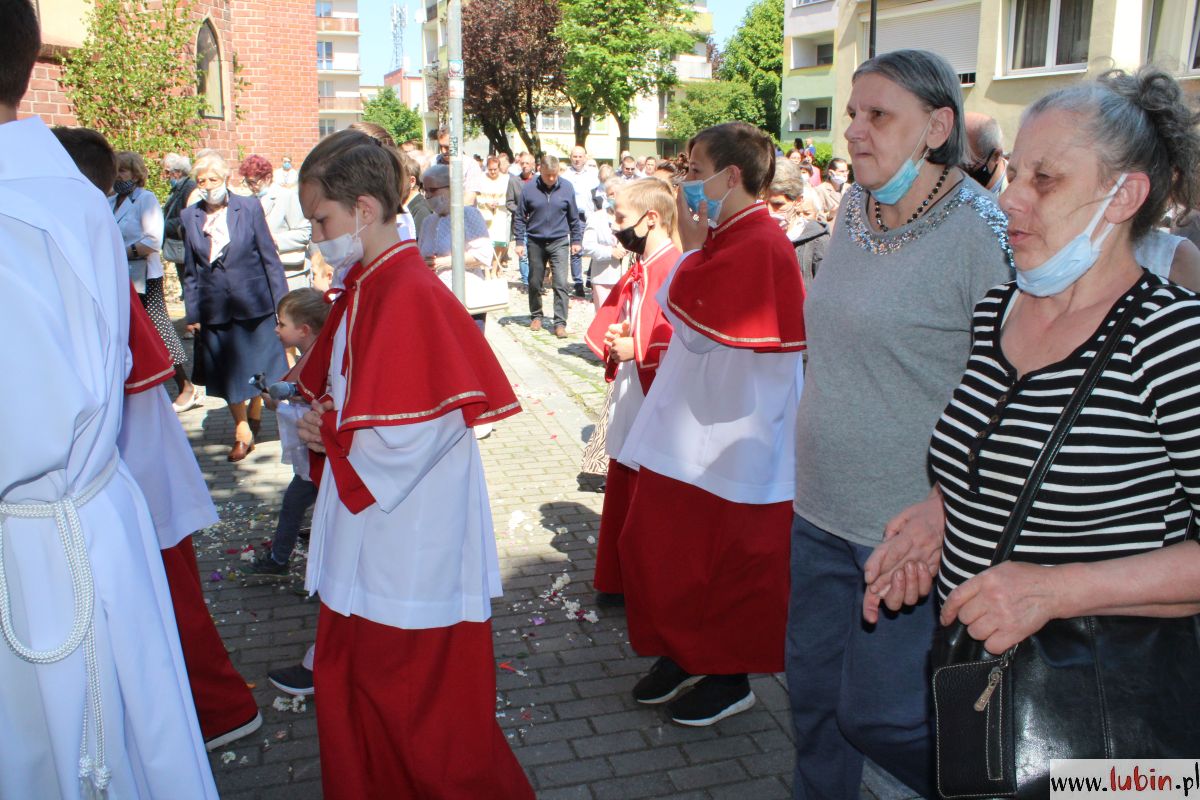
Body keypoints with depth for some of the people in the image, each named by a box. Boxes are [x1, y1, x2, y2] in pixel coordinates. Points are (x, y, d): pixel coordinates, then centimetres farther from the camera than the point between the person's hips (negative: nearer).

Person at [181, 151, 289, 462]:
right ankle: (242, 431, 20)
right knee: (227, 374, 6)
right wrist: (192, 312, 5)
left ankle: (254, 410, 35)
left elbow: (270, 257, -1)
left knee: (256, 366, 8)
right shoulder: (189, 216, 4)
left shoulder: (249, 208, -3)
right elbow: (190, 270, 8)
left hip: (253, 305, -2)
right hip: (214, 310, 2)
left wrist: (282, 302, -4)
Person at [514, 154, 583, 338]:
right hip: (535, 242, 1)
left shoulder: (566, 188, -3)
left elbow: (574, 218, 7)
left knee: (561, 284, -8)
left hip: (559, 242, -1)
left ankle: (560, 323, -5)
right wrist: (519, 241, -2)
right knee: (534, 283, 12)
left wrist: (576, 240, 7)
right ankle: (536, 316, 30)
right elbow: (520, 218, 2)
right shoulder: (529, 188, -5)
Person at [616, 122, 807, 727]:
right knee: (657, 543, 15)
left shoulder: (759, 246, -19)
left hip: (729, 438, -9)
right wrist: (697, 248, 7)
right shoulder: (727, 237, 10)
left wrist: (692, 248, -17)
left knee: (722, 558, 6)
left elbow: (698, 329, -21)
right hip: (694, 425, 10)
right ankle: (683, 654, 34)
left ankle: (730, 676, 26)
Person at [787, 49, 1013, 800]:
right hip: (820, 509, 7)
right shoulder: (853, 209, 6)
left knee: (876, 716, 6)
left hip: (908, 523, -7)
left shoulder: (982, 231, -16)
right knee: (812, 687, 19)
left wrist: (946, 501, -21)